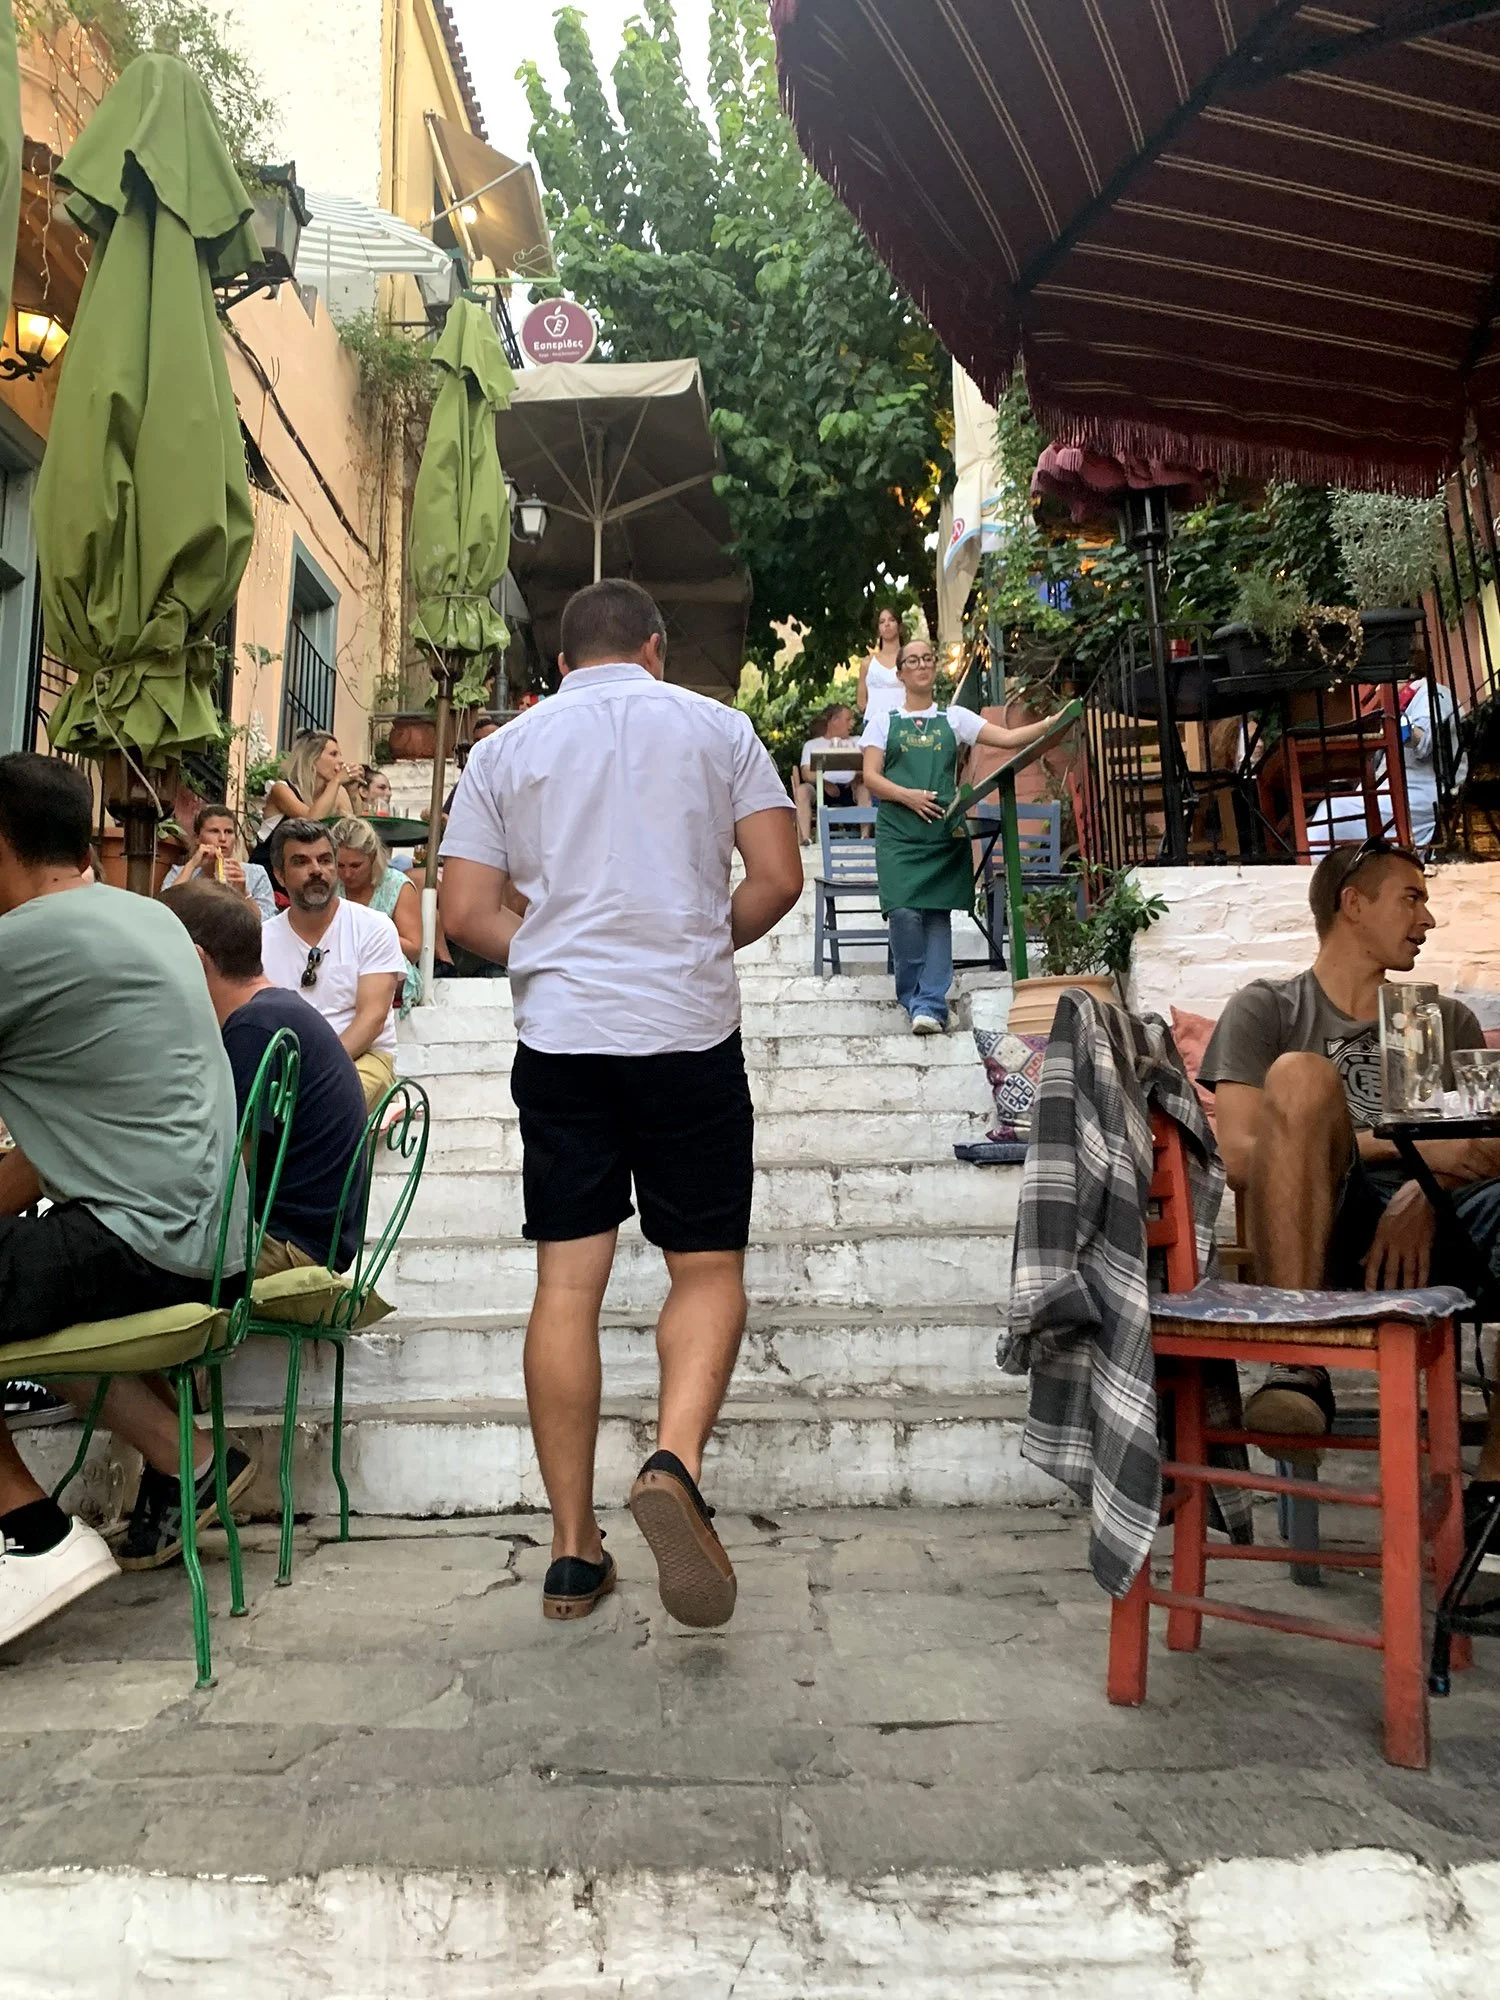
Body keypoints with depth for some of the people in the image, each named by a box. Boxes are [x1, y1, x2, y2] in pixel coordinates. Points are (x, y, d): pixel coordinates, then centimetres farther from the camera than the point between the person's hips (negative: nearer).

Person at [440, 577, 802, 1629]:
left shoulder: (506, 750, 11)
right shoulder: (715, 725, 8)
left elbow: (467, 912, 5)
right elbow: (779, 879, 2)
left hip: (559, 1032, 2)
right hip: (690, 1029, -1)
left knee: (568, 1282, 5)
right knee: (708, 1267, 8)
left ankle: (574, 1550, 11)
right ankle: (674, 1463, -16)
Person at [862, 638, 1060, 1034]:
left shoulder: (955, 718, 15)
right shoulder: (883, 723, 13)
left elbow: (1009, 738, 5)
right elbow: (871, 778, 3)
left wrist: (1054, 722, -12)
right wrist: (908, 796, -13)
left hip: (944, 833, 1)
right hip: (898, 834, -1)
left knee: (937, 915, -5)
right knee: (905, 913, -15)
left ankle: (928, 1004, -5)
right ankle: (917, 999, -1)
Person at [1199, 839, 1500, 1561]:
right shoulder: (1266, 1008, 14)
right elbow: (1242, 1159, -2)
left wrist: (1425, 1191, -14)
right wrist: (1405, 1142, -8)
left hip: (1428, 1230, 3)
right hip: (1321, 1232, -3)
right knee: (1300, 1074, -29)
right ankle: (1298, 1366, -34)